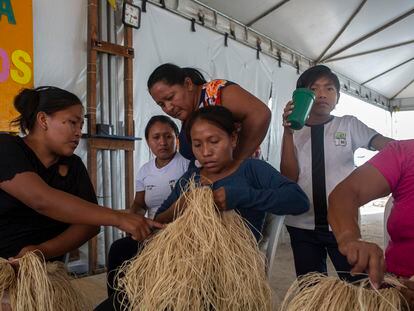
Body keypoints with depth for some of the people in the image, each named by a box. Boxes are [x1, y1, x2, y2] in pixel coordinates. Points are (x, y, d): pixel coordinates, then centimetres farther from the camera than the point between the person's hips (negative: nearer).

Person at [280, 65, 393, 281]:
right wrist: (288, 133, -16)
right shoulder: (294, 131, 3)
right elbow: (289, 177, -7)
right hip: (302, 225, 1)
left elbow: (385, 144, -10)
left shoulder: (349, 125, 5)